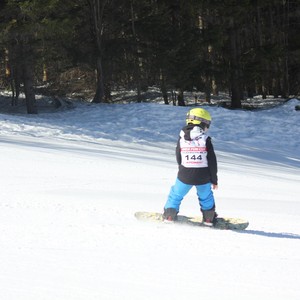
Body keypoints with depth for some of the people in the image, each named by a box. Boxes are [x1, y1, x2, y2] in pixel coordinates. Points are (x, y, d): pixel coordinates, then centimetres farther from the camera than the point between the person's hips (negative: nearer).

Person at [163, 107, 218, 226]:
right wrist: (214, 180, 3)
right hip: (203, 176, 0)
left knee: (176, 194, 20)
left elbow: (178, 158, 5)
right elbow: (212, 161, -8)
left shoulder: (181, 139, -4)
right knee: (206, 197, 22)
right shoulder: (205, 140, -10)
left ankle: (169, 216, 20)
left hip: (184, 176, 0)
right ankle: (209, 218, 29)